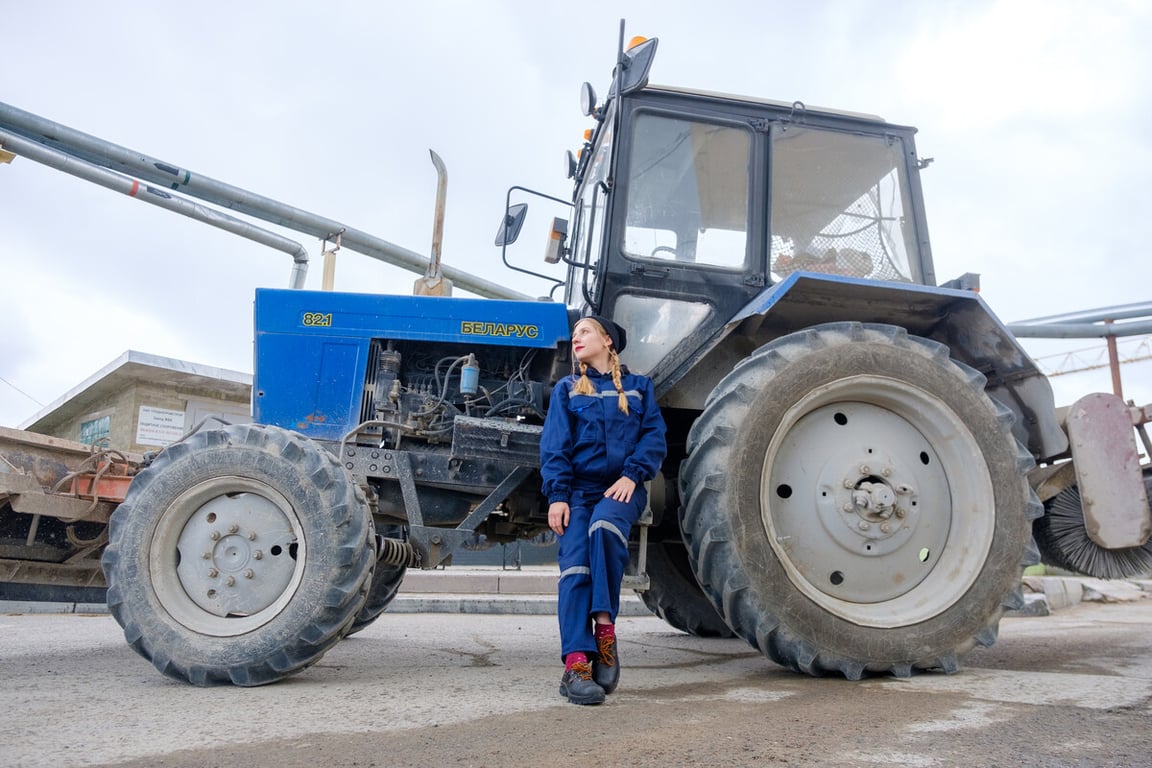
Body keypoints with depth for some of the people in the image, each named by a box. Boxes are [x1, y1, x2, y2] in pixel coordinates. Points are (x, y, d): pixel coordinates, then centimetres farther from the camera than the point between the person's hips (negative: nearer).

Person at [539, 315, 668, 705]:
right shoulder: (566, 389, 16)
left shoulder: (638, 387, 17)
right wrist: (557, 495, -9)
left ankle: (605, 627, -25)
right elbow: (554, 446, 5)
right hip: (579, 489, 1)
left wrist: (632, 474, -12)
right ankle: (576, 665, -23)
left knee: (604, 528, -33)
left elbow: (654, 435, 6)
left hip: (621, 489, -1)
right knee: (575, 566, -17)